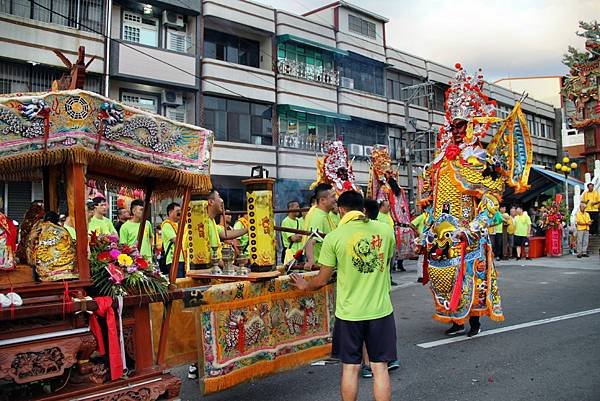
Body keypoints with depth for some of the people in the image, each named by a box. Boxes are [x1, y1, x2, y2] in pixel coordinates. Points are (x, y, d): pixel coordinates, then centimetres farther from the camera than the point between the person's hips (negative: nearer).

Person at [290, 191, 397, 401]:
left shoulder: (334, 237, -10)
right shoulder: (386, 230, -3)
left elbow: (322, 280, -4)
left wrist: (304, 285, 16)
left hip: (349, 313, -1)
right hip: (381, 310, 2)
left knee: (350, 368, 12)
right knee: (380, 368, 10)